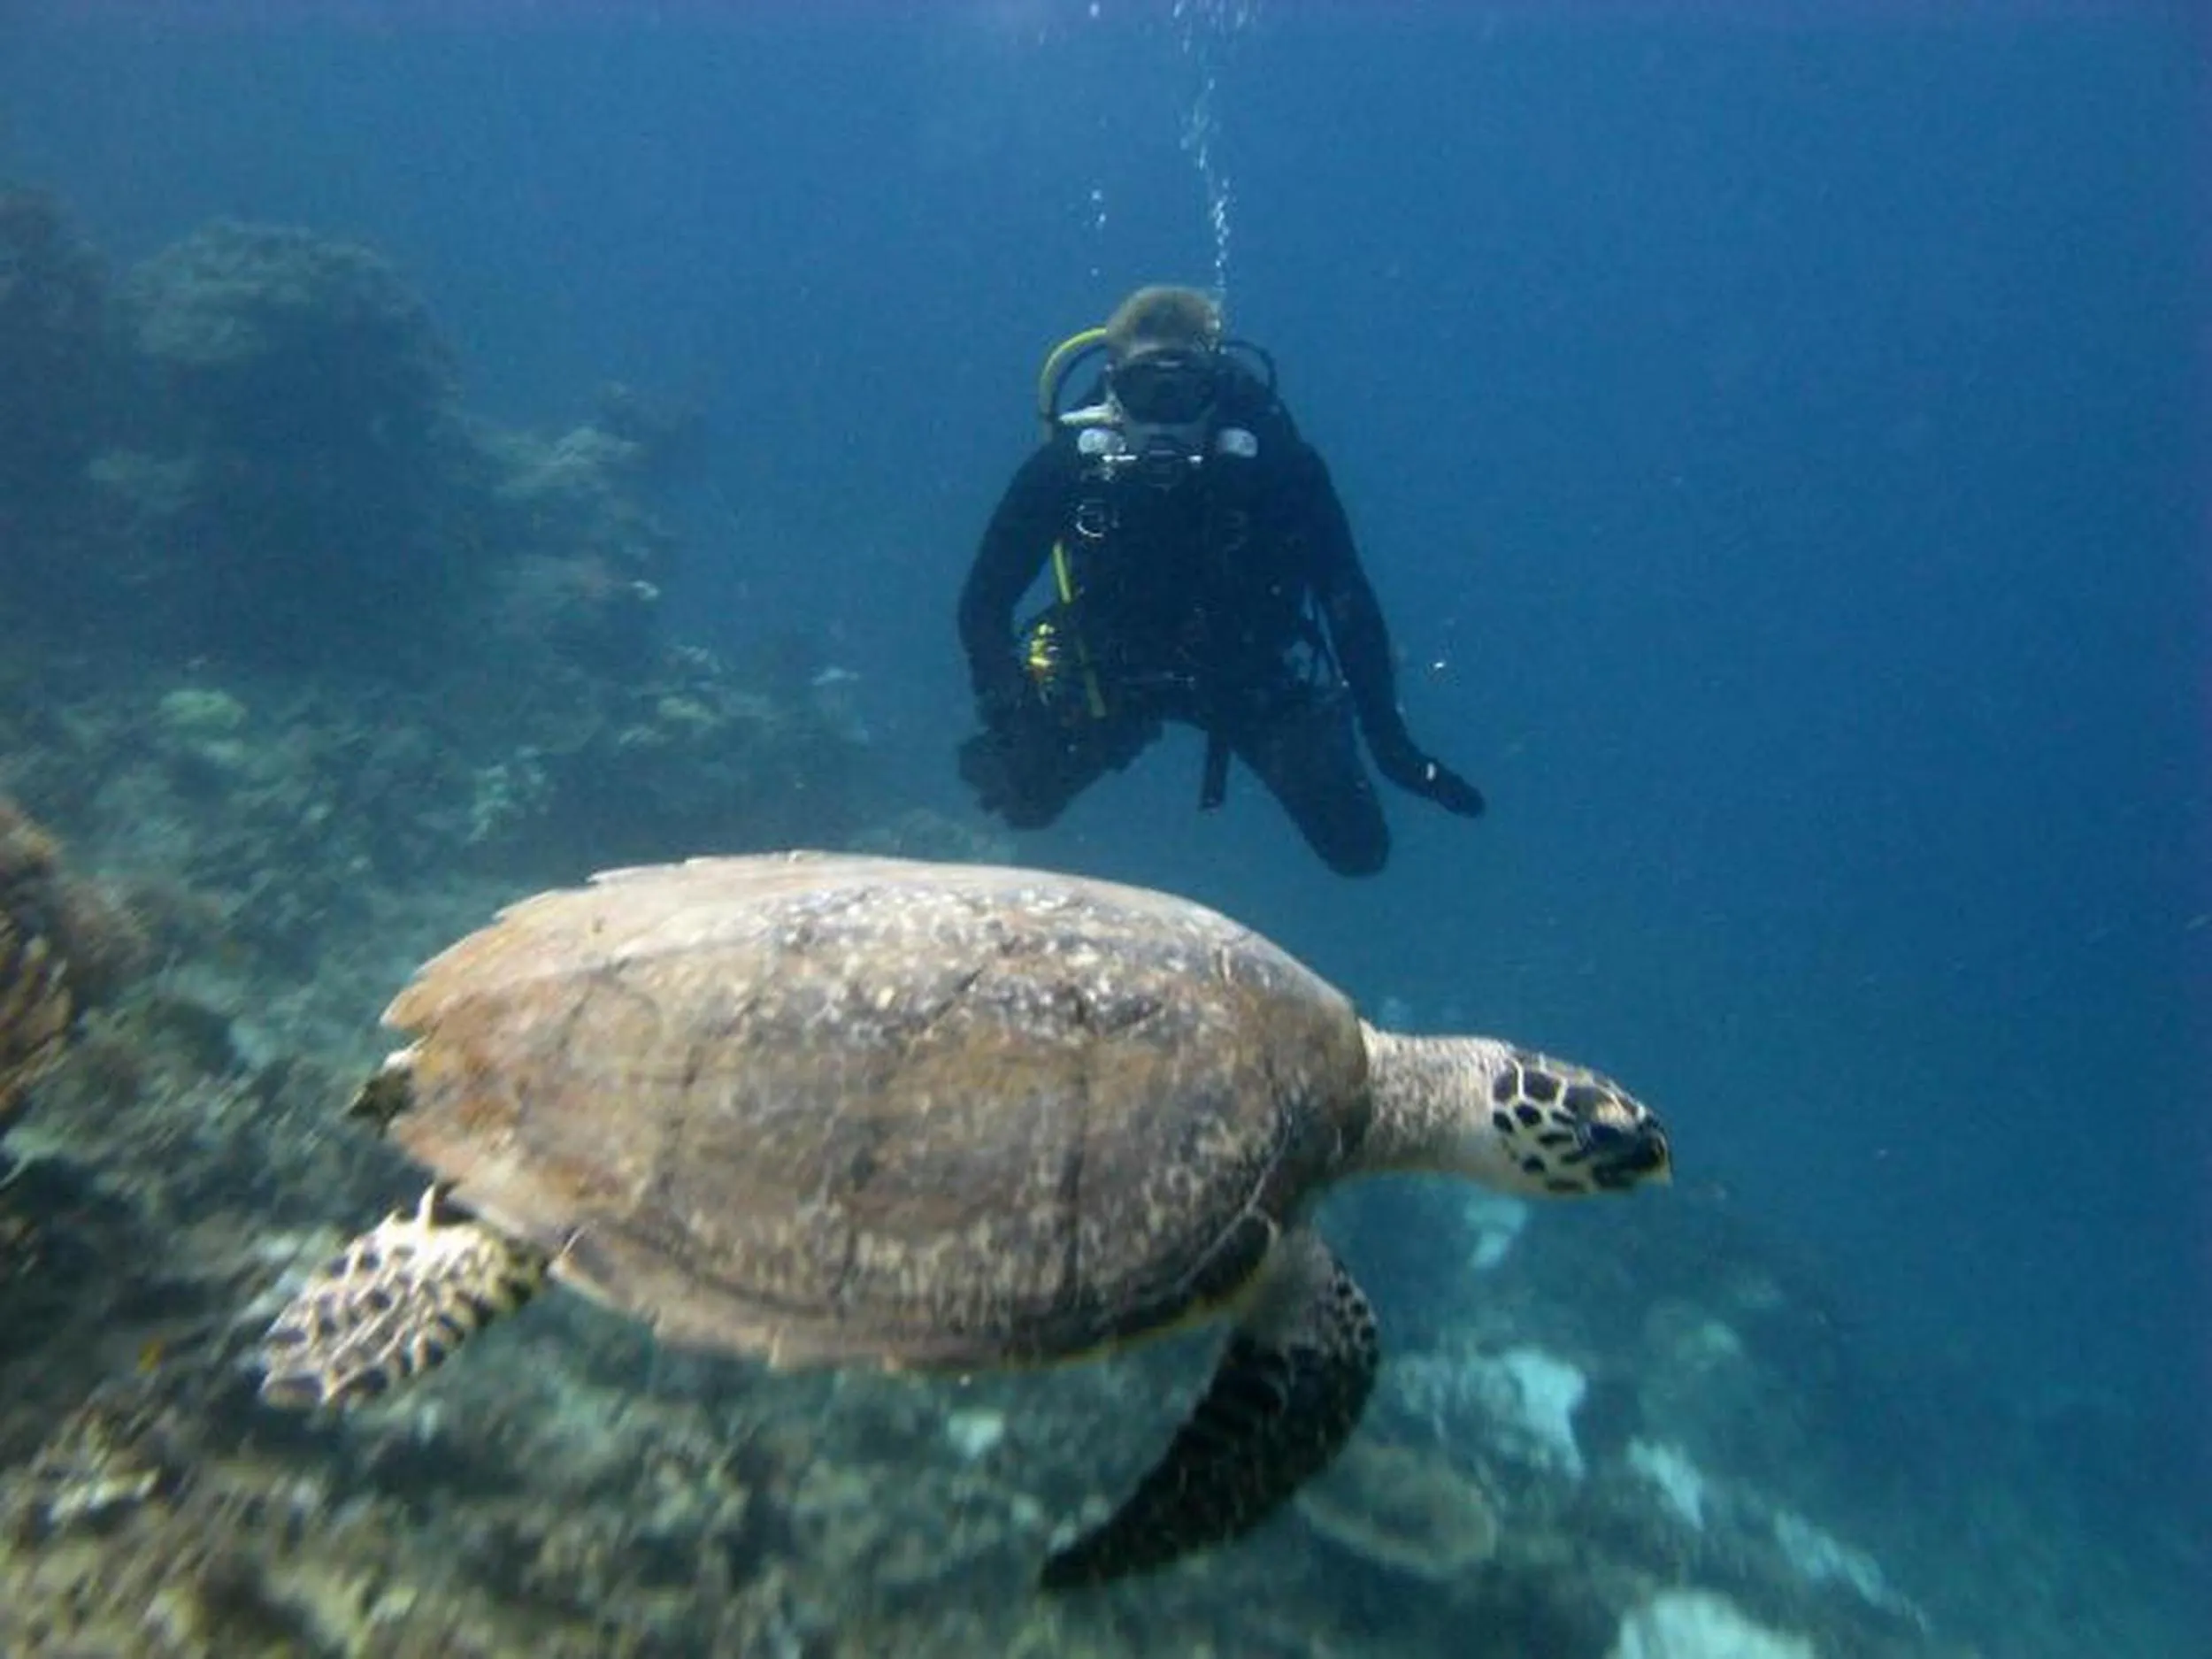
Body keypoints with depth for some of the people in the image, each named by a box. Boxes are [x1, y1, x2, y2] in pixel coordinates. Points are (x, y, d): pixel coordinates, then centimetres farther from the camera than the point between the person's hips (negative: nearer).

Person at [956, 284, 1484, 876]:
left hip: (1255, 674, -1)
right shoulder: (1067, 466, -23)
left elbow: (1348, 599, -19)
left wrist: (1391, 744, -21)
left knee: (1358, 850, -3)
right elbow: (984, 604, -16)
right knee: (1023, 802, -7)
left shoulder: (1275, 461, -26)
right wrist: (1007, 731, -27)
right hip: (1116, 674, 1)